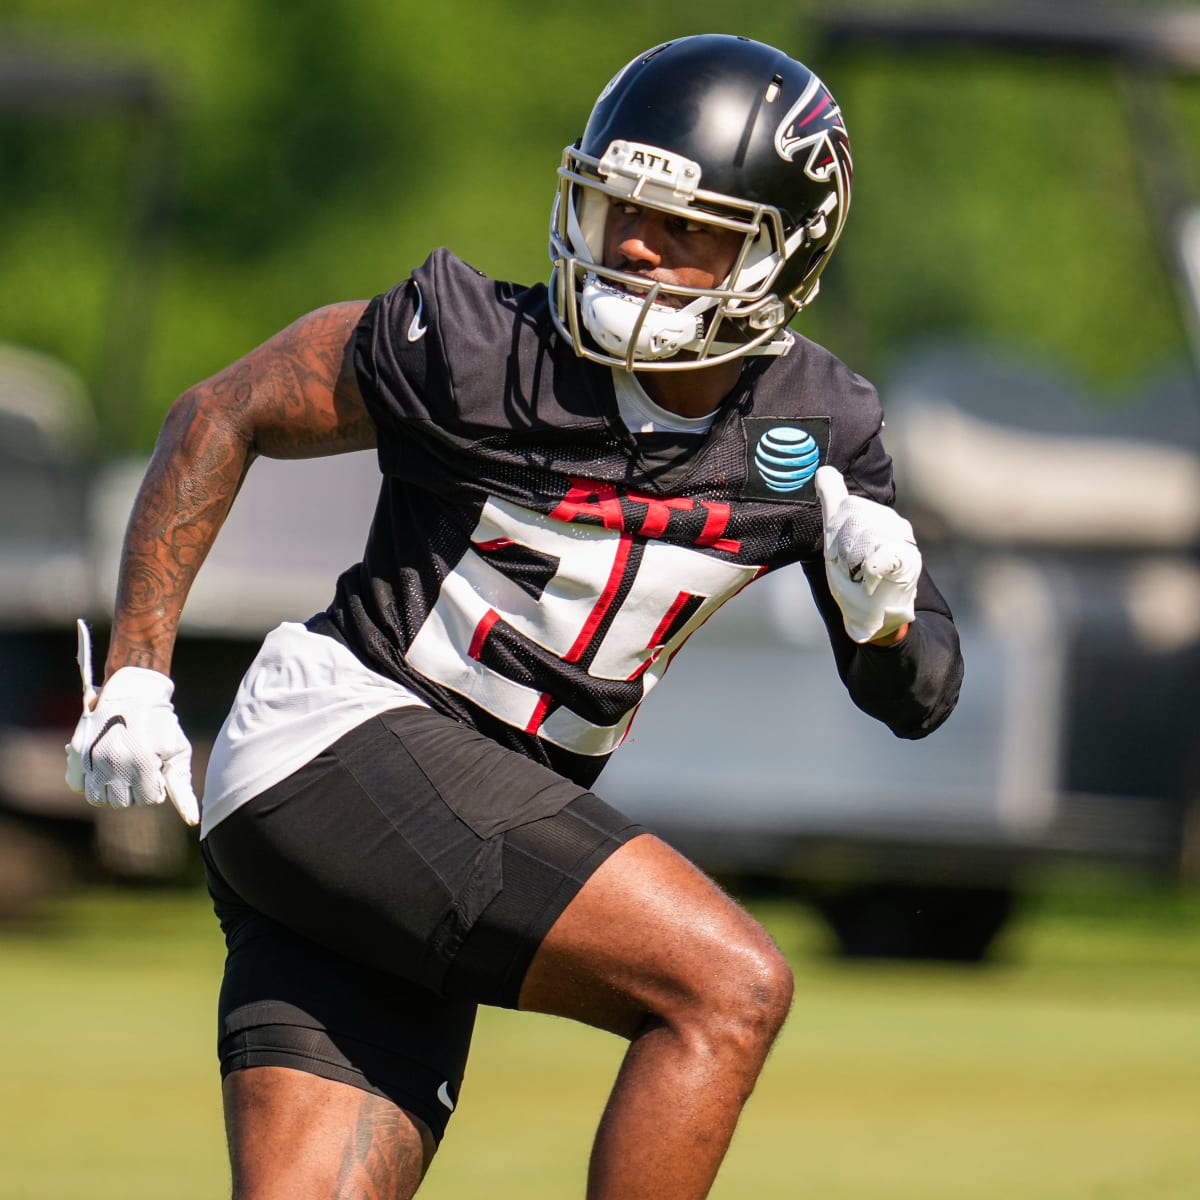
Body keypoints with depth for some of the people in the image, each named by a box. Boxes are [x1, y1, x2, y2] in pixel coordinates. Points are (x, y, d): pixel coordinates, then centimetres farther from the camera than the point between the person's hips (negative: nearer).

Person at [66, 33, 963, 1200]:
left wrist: (884, 613, -14)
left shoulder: (814, 430, 2)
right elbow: (223, 417, 0)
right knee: (729, 986, -20)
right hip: (343, 748, -6)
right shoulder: (476, 348, -13)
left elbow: (918, 700, 9)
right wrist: (135, 669, -4)